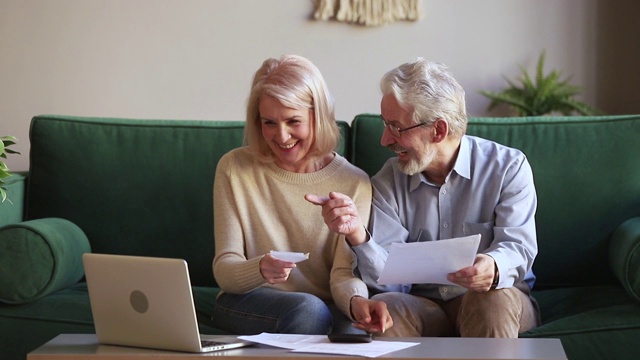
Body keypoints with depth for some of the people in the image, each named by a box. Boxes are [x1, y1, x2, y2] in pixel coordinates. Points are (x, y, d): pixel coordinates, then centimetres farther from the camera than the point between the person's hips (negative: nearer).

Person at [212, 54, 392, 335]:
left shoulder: (353, 183, -1)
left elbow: (345, 273, -7)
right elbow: (223, 269, -5)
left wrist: (356, 301, -33)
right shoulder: (235, 168, -1)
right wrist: (260, 269, -29)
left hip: (329, 308, 1)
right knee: (308, 309, -34)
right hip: (247, 304, -1)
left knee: (353, 329, -34)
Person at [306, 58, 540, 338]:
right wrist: (358, 235, -30)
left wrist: (493, 268, -41)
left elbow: (518, 245, -16)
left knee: (493, 298, -35)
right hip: (424, 307, 1)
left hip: (500, 305, -1)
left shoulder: (508, 167, -5)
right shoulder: (388, 182, 1)